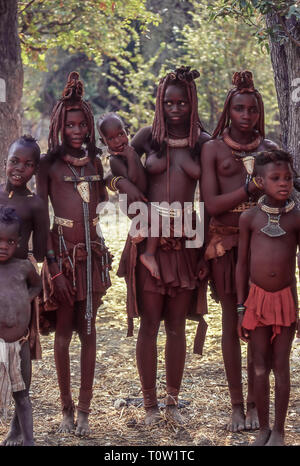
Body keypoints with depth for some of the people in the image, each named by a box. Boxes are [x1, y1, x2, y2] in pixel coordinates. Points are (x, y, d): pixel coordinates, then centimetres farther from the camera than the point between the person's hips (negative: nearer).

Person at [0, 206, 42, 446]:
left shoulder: (24, 267, 1)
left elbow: (36, 285, 21)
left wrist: (25, 300, 2)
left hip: (21, 342, 4)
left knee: (22, 396, 16)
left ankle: (29, 441, 25)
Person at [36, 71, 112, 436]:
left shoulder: (94, 162, 10)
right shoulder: (49, 164, -2)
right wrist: (50, 259, -10)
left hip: (93, 251, 4)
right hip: (63, 250, -3)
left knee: (88, 329, 6)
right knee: (64, 330, 4)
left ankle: (84, 410, 12)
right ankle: (66, 408, 15)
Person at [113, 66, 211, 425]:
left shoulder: (204, 143, 4)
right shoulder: (148, 136, 3)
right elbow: (117, 173, 7)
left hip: (186, 240, 1)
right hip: (149, 238, -1)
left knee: (176, 325, 8)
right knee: (150, 323, 2)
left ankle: (173, 402, 20)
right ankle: (150, 403, 13)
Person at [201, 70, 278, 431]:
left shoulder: (270, 149, 9)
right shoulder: (213, 149, 3)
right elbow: (211, 204, -6)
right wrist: (250, 189, -16)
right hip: (226, 243, -1)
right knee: (232, 322, 4)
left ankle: (254, 403, 13)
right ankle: (236, 405, 13)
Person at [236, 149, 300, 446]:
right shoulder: (249, 218, -2)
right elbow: (242, 265, 3)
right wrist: (240, 309, 1)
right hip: (257, 299, 1)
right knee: (260, 368, 8)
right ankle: (263, 429, 21)